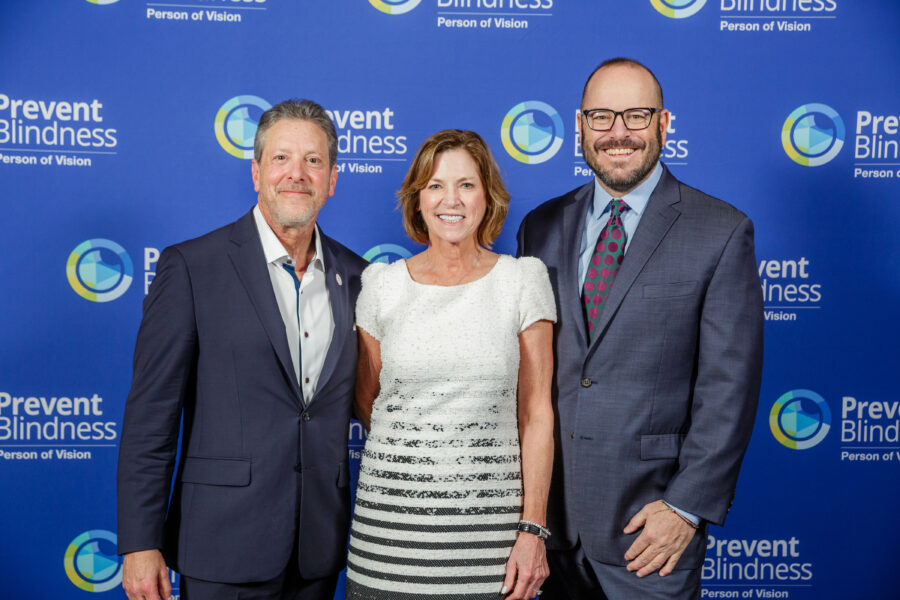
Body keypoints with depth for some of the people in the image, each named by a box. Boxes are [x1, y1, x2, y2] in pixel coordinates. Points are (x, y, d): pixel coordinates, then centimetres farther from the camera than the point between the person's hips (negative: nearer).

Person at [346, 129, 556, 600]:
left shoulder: (523, 279, 0)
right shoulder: (381, 283, 3)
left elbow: (536, 414, -2)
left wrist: (533, 530, -6)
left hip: (491, 522, -1)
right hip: (390, 522, 1)